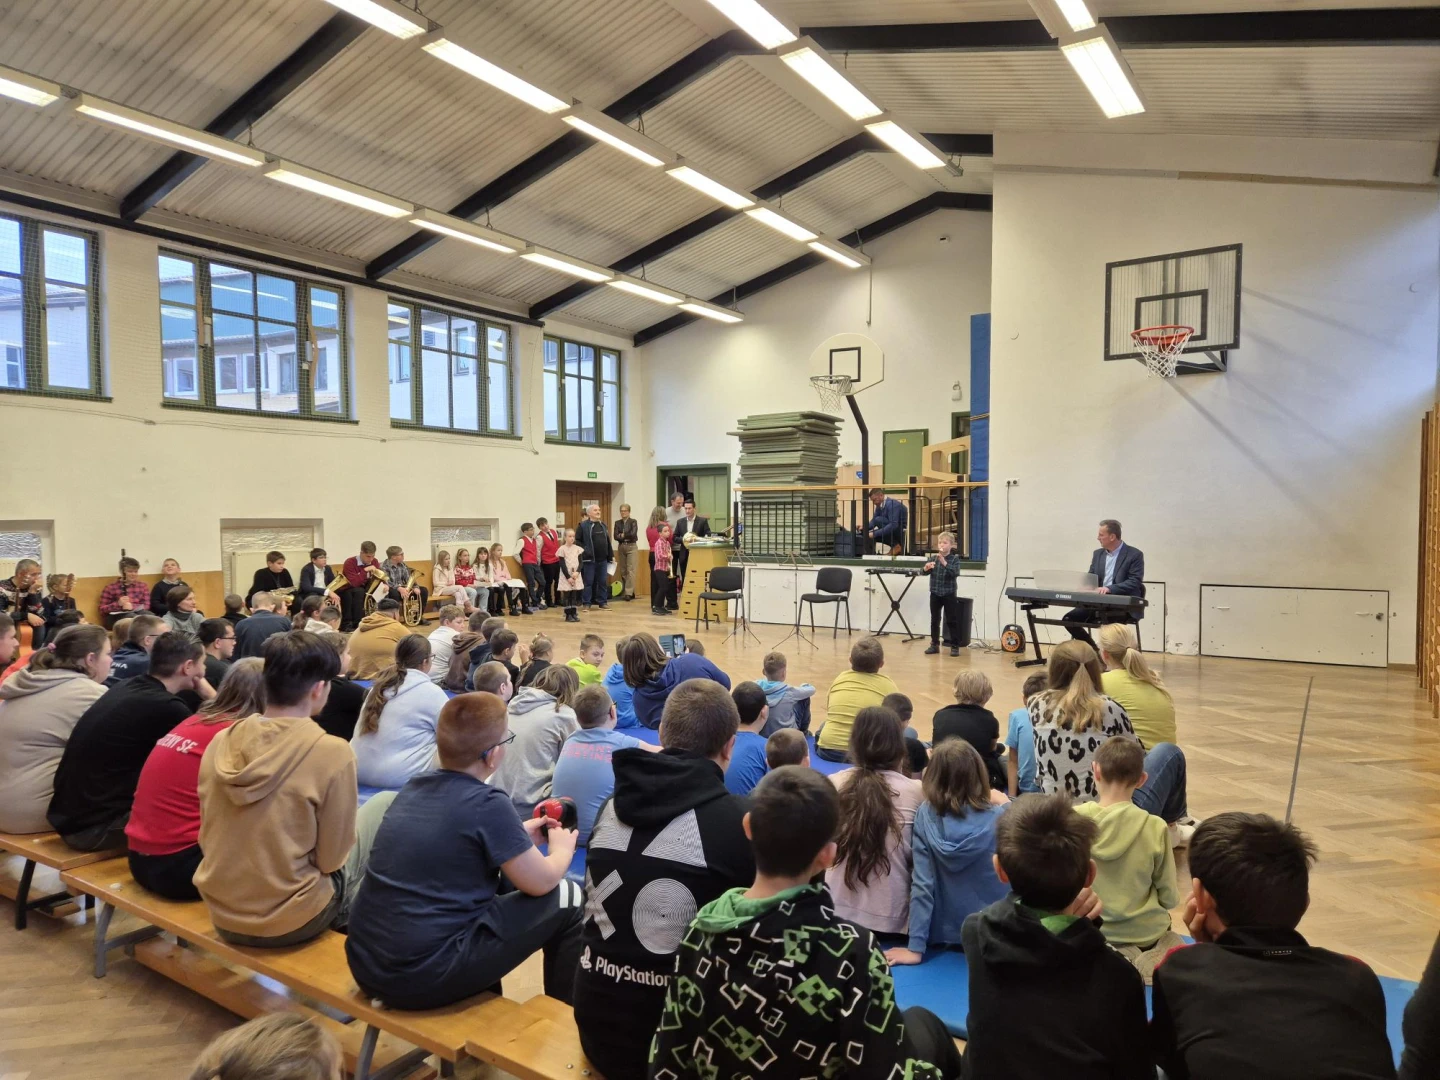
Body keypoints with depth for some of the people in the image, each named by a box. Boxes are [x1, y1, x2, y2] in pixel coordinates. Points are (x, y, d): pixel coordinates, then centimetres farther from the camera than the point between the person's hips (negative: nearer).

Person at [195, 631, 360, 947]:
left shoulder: (220, 742, -6)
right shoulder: (331, 752, -21)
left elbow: (207, 838, 6)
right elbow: (331, 858, -12)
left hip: (221, 914, 5)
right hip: (288, 920, -5)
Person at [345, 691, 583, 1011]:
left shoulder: (415, 786, 4)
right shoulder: (487, 804, -15)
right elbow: (541, 883, -4)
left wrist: (518, 836, 25)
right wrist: (562, 848, 15)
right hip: (423, 977, -8)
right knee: (568, 899, 4)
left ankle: (481, 994, 38)